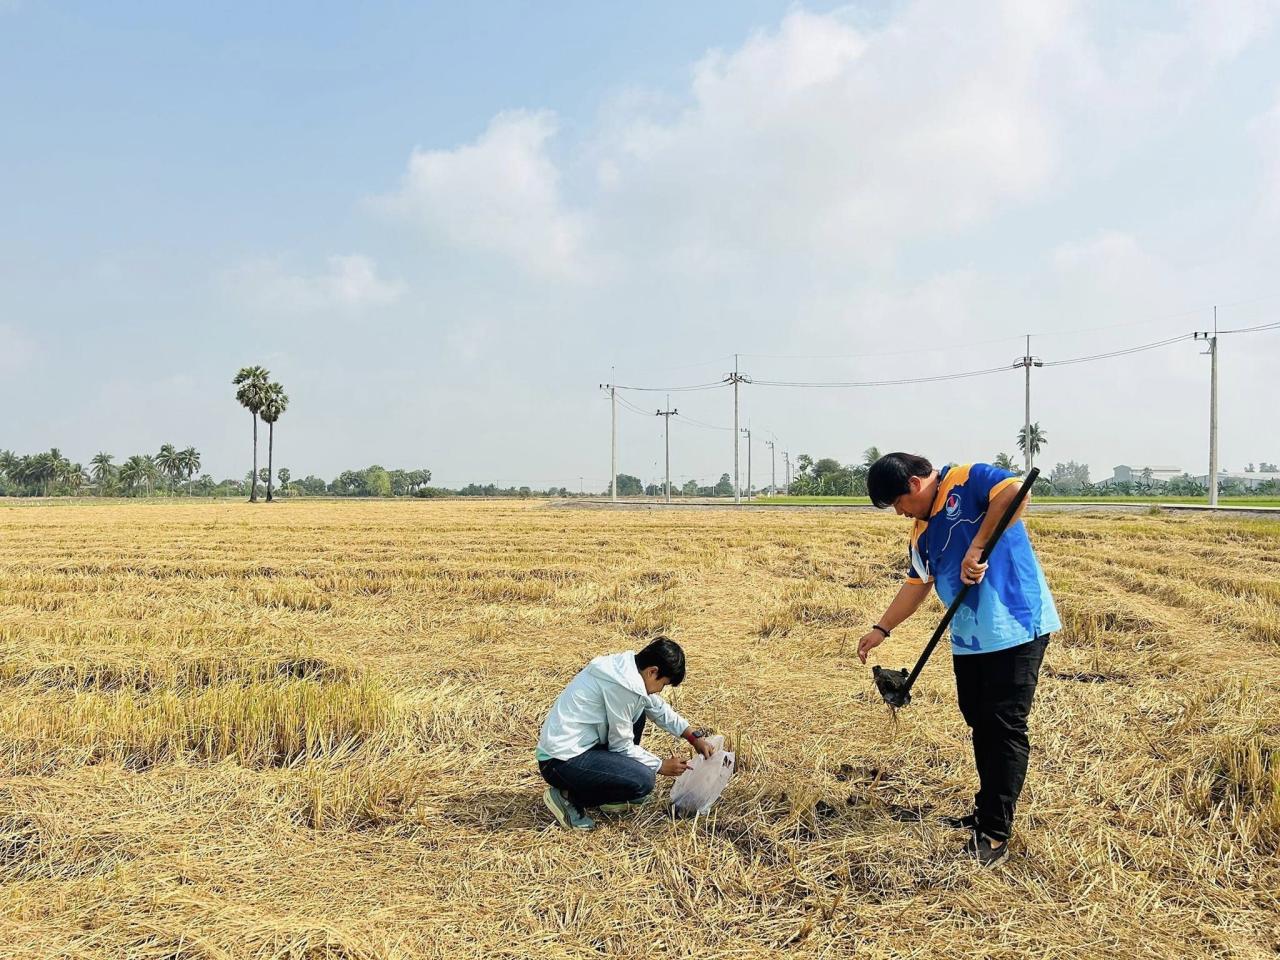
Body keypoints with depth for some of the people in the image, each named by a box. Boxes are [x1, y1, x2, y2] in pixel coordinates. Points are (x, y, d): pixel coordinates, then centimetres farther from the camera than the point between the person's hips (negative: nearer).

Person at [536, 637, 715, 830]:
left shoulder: (627, 666, 5)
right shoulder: (622, 685, -22)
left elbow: (659, 709, 22)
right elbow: (622, 746, -12)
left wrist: (695, 738, 20)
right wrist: (661, 766, 1)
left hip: (578, 744, 10)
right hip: (561, 762, -10)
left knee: (637, 711, 17)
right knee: (643, 780, -20)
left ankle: (613, 793, 18)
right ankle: (568, 797, -3)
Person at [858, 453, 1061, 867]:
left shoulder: (967, 480, -9)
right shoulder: (922, 531, 14)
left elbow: (1015, 491, -27)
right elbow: (916, 585, 21)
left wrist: (976, 548, -27)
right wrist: (881, 629, 21)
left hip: (1016, 627, -8)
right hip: (968, 638, 8)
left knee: (1005, 727, -3)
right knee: (980, 724, 15)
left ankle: (996, 834, 3)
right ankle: (986, 810, 30)